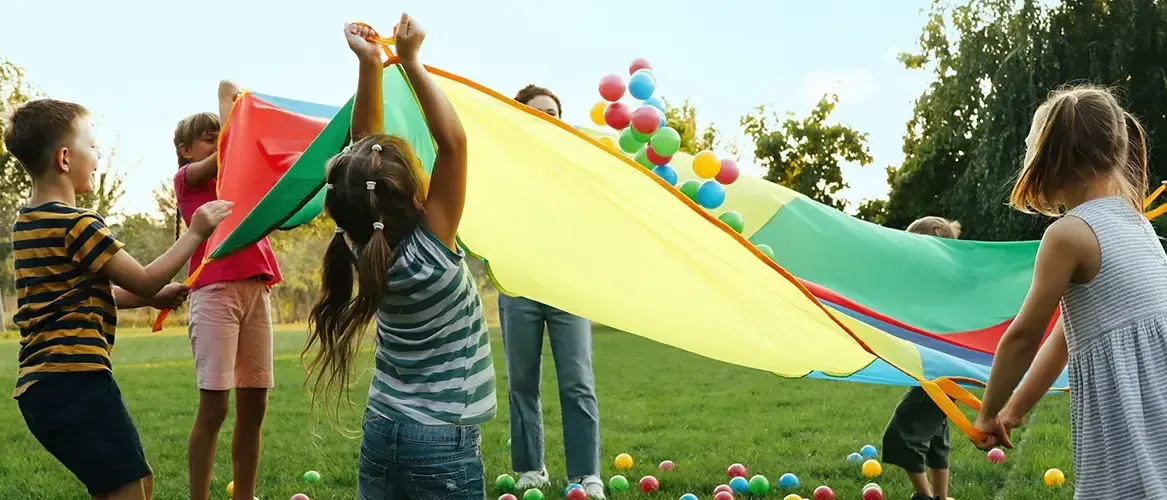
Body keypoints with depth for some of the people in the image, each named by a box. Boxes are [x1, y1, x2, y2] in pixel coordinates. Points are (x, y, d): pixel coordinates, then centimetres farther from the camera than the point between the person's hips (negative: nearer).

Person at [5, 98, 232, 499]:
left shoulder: (28, 222, 16)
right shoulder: (77, 224, -14)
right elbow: (144, 281, -9)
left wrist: (154, 296, 19)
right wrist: (196, 232, -1)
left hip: (40, 383, 10)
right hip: (76, 378, -10)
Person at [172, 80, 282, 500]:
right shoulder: (186, 177, 8)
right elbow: (226, 153, -8)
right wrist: (228, 99, 1)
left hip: (256, 290, 6)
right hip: (216, 291, -6)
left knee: (253, 405, 5)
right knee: (213, 405, -8)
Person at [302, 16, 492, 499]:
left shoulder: (362, 249, -5)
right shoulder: (430, 251, -21)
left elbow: (365, 151, -1)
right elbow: (453, 141, -21)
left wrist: (370, 65, -10)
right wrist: (411, 61, -15)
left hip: (380, 433, 6)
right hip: (443, 443, -6)